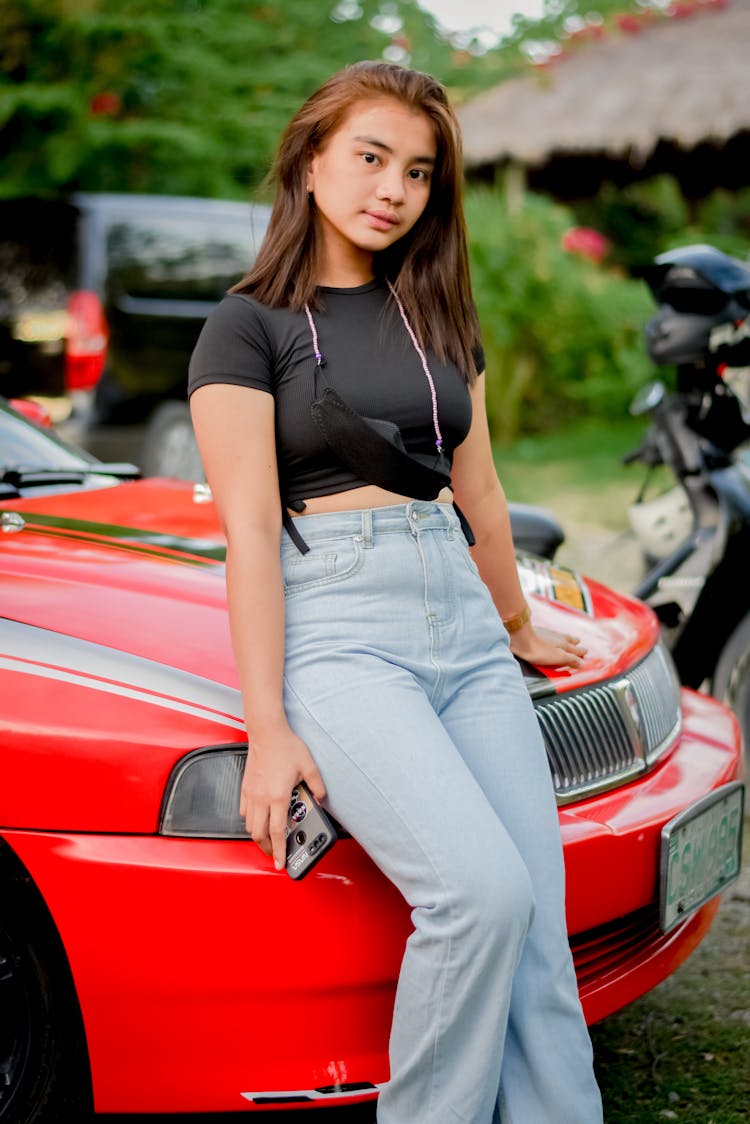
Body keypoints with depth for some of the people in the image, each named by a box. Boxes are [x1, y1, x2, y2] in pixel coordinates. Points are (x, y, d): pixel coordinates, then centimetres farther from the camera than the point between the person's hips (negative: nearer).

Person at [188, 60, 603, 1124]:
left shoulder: (436, 316, 18)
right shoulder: (250, 325, 1)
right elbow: (250, 531, -6)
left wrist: (517, 625, 33)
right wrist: (268, 728, -11)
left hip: (460, 616, 6)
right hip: (335, 627, -5)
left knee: (540, 928, -7)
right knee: (484, 891, -24)